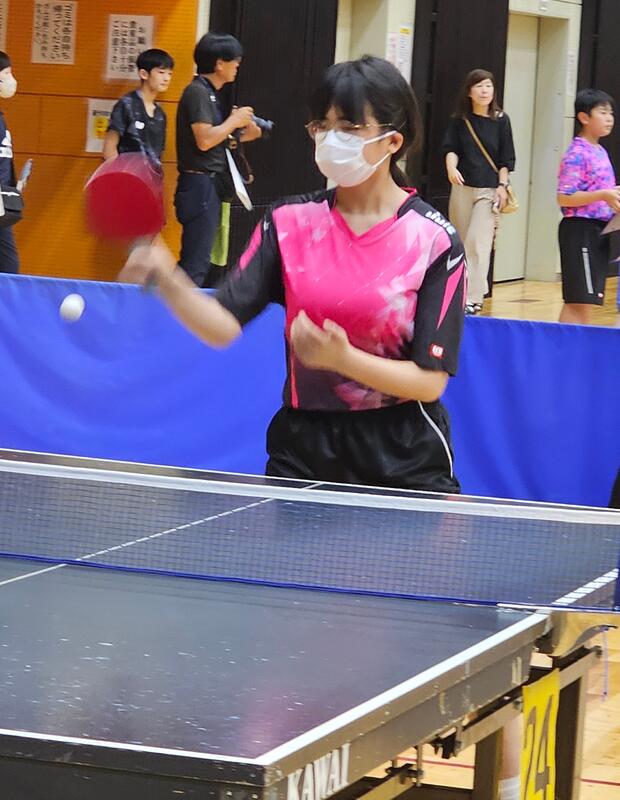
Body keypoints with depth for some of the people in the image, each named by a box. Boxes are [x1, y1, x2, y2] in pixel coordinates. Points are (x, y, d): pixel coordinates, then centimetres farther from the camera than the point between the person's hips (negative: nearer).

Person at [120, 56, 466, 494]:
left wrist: (343, 358, -26)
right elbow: (224, 324, -8)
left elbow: (430, 381, -12)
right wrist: (168, 281, -26)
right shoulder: (289, 222, 2)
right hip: (304, 448, 3)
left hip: (402, 461, -2)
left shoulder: (435, 239, -9)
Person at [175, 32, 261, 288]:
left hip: (209, 186, 10)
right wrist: (234, 121, -9)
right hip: (200, 184, -10)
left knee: (202, 262, 13)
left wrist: (241, 135, 7)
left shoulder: (208, 93, 17)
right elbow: (204, 140, -21)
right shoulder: (197, 92, -12)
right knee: (196, 265, -12)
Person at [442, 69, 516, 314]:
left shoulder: (500, 120, 1)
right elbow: (450, 148, -1)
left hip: (489, 190, -2)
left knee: (479, 244, -13)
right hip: (462, 187, 2)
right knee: (460, 243, 6)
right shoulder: (459, 120, 4)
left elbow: (506, 158, 3)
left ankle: (474, 299, -17)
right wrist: (451, 167, -21)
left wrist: (502, 186, -4)